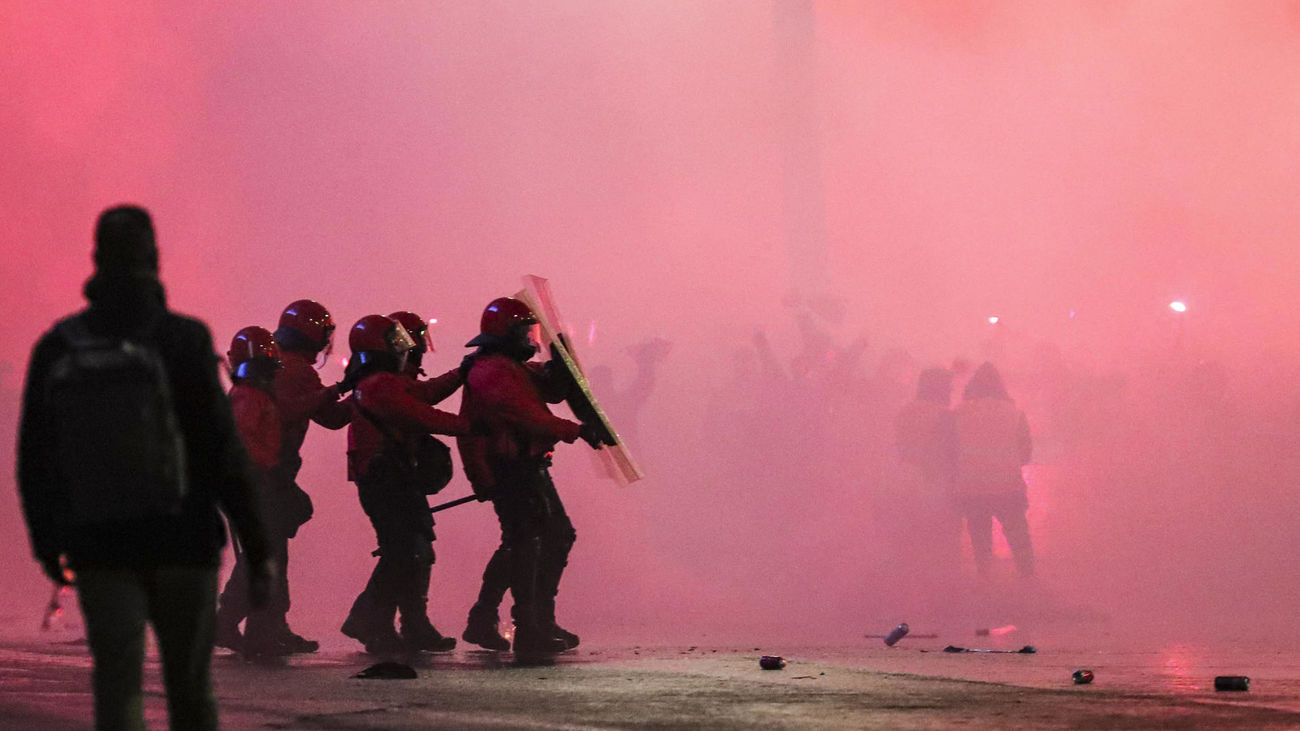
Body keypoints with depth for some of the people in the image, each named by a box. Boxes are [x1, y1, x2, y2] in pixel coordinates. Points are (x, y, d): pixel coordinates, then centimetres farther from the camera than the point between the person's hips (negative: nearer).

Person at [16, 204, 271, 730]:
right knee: (189, 685, 11)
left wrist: (47, 543, 21)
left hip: (98, 548, 2)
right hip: (181, 541, -2)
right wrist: (255, 547, -6)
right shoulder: (181, 340, -8)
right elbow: (221, 450, -10)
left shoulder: (56, 349, 3)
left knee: (117, 682, -1)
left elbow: (34, 463, 8)